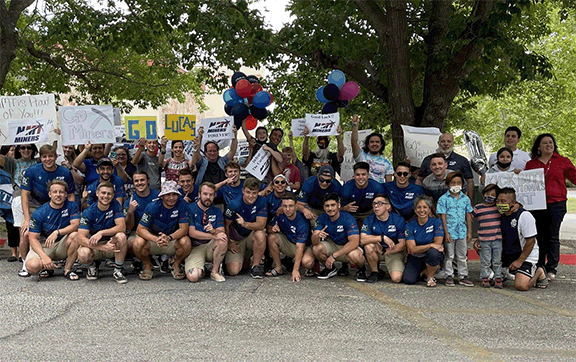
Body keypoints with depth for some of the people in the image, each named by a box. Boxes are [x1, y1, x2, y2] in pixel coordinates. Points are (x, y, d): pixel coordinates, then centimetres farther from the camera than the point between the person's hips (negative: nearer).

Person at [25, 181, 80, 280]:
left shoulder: (71, 206, -4)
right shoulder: (39, 213, -10)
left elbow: (76, 225, -17)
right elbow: (33, 238, -13)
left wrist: (57, 232, -33)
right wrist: (44, 256, -28)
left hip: (63, 246, 2)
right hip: (43, 246, -1)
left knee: (75, 235, -31)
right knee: (32, 266, -31)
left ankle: (68, 269, -13)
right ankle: (48, 267, 7)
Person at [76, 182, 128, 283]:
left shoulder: (115, 205, -7)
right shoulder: (88, 212, -13)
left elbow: (122, 227, -18)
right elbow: (81, 238, -22)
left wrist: (101, 233, -33)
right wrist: (103, 247, -34)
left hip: (111, 243, 1)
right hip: (94, 246, -1)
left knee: (121, 236, -31)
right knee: (83, 255, -34)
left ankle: (118, 270, -13)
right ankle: (92, 266, 6)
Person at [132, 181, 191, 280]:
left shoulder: (182, 205, -15)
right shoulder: (153, 207, -17)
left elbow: (183, 228, -19)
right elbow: (141, 229, -20)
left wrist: (169, 238, -40)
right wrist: (156, 239, -41)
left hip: (173, 239, 0)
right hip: (152, 237, 0)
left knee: (186, 242, -32)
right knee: (137, 243, -31)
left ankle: (176, 265, -1)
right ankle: (147, 266, 2)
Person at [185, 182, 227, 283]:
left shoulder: (216, 211, 9)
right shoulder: (190, 209, -3)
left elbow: (222, 232, -2)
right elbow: (191, 232, -13)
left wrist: (214, 231, -27)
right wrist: (214, 236, -23)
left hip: (211, 247, 3)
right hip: (195, 248, -3)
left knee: (223, 240, -32)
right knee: (193, 277, -29)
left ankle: (215, 271, -12)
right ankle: (200, 270, 10)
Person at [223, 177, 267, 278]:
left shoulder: (262, 201, -14)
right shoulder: (234, 205, -19)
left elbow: (261, 224, -23)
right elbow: (225, 225, -7)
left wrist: (245, 224, -41)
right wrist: (228, 244, -4)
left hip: (251, 236, 1)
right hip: (235, 240, -1)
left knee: (260, 235, -37)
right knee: (233, 271, -19)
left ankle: (255, 265, -14)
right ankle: (245, 259, 19)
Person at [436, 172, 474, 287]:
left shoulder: (465, 199, 6)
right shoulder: (443, 199, -5)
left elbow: (468, 216, 10)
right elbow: (443, 216, -7)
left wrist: (469, 232, 7)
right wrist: (446, 233, -12)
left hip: (462, 231, 3)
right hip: (449, 232, -3)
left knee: (463, 256, 10)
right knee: (448, 256, 5)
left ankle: (463, 276, 19)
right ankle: (449, 276, 15)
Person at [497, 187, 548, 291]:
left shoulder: (525, 216, -19)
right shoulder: (501, 216, 2)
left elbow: (531, 242, -18)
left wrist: (520, 261, -19)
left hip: (526, 255, -7)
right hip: (506, 254, 7)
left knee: (521, 285, -24)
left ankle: (538, 272, 8)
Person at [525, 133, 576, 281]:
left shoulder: (562, 161, 7)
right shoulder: (531, 164, 12)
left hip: (557, 203, -2)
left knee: (553, 236, -4)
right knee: (540, 236, 8)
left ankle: (551, 268, 2)